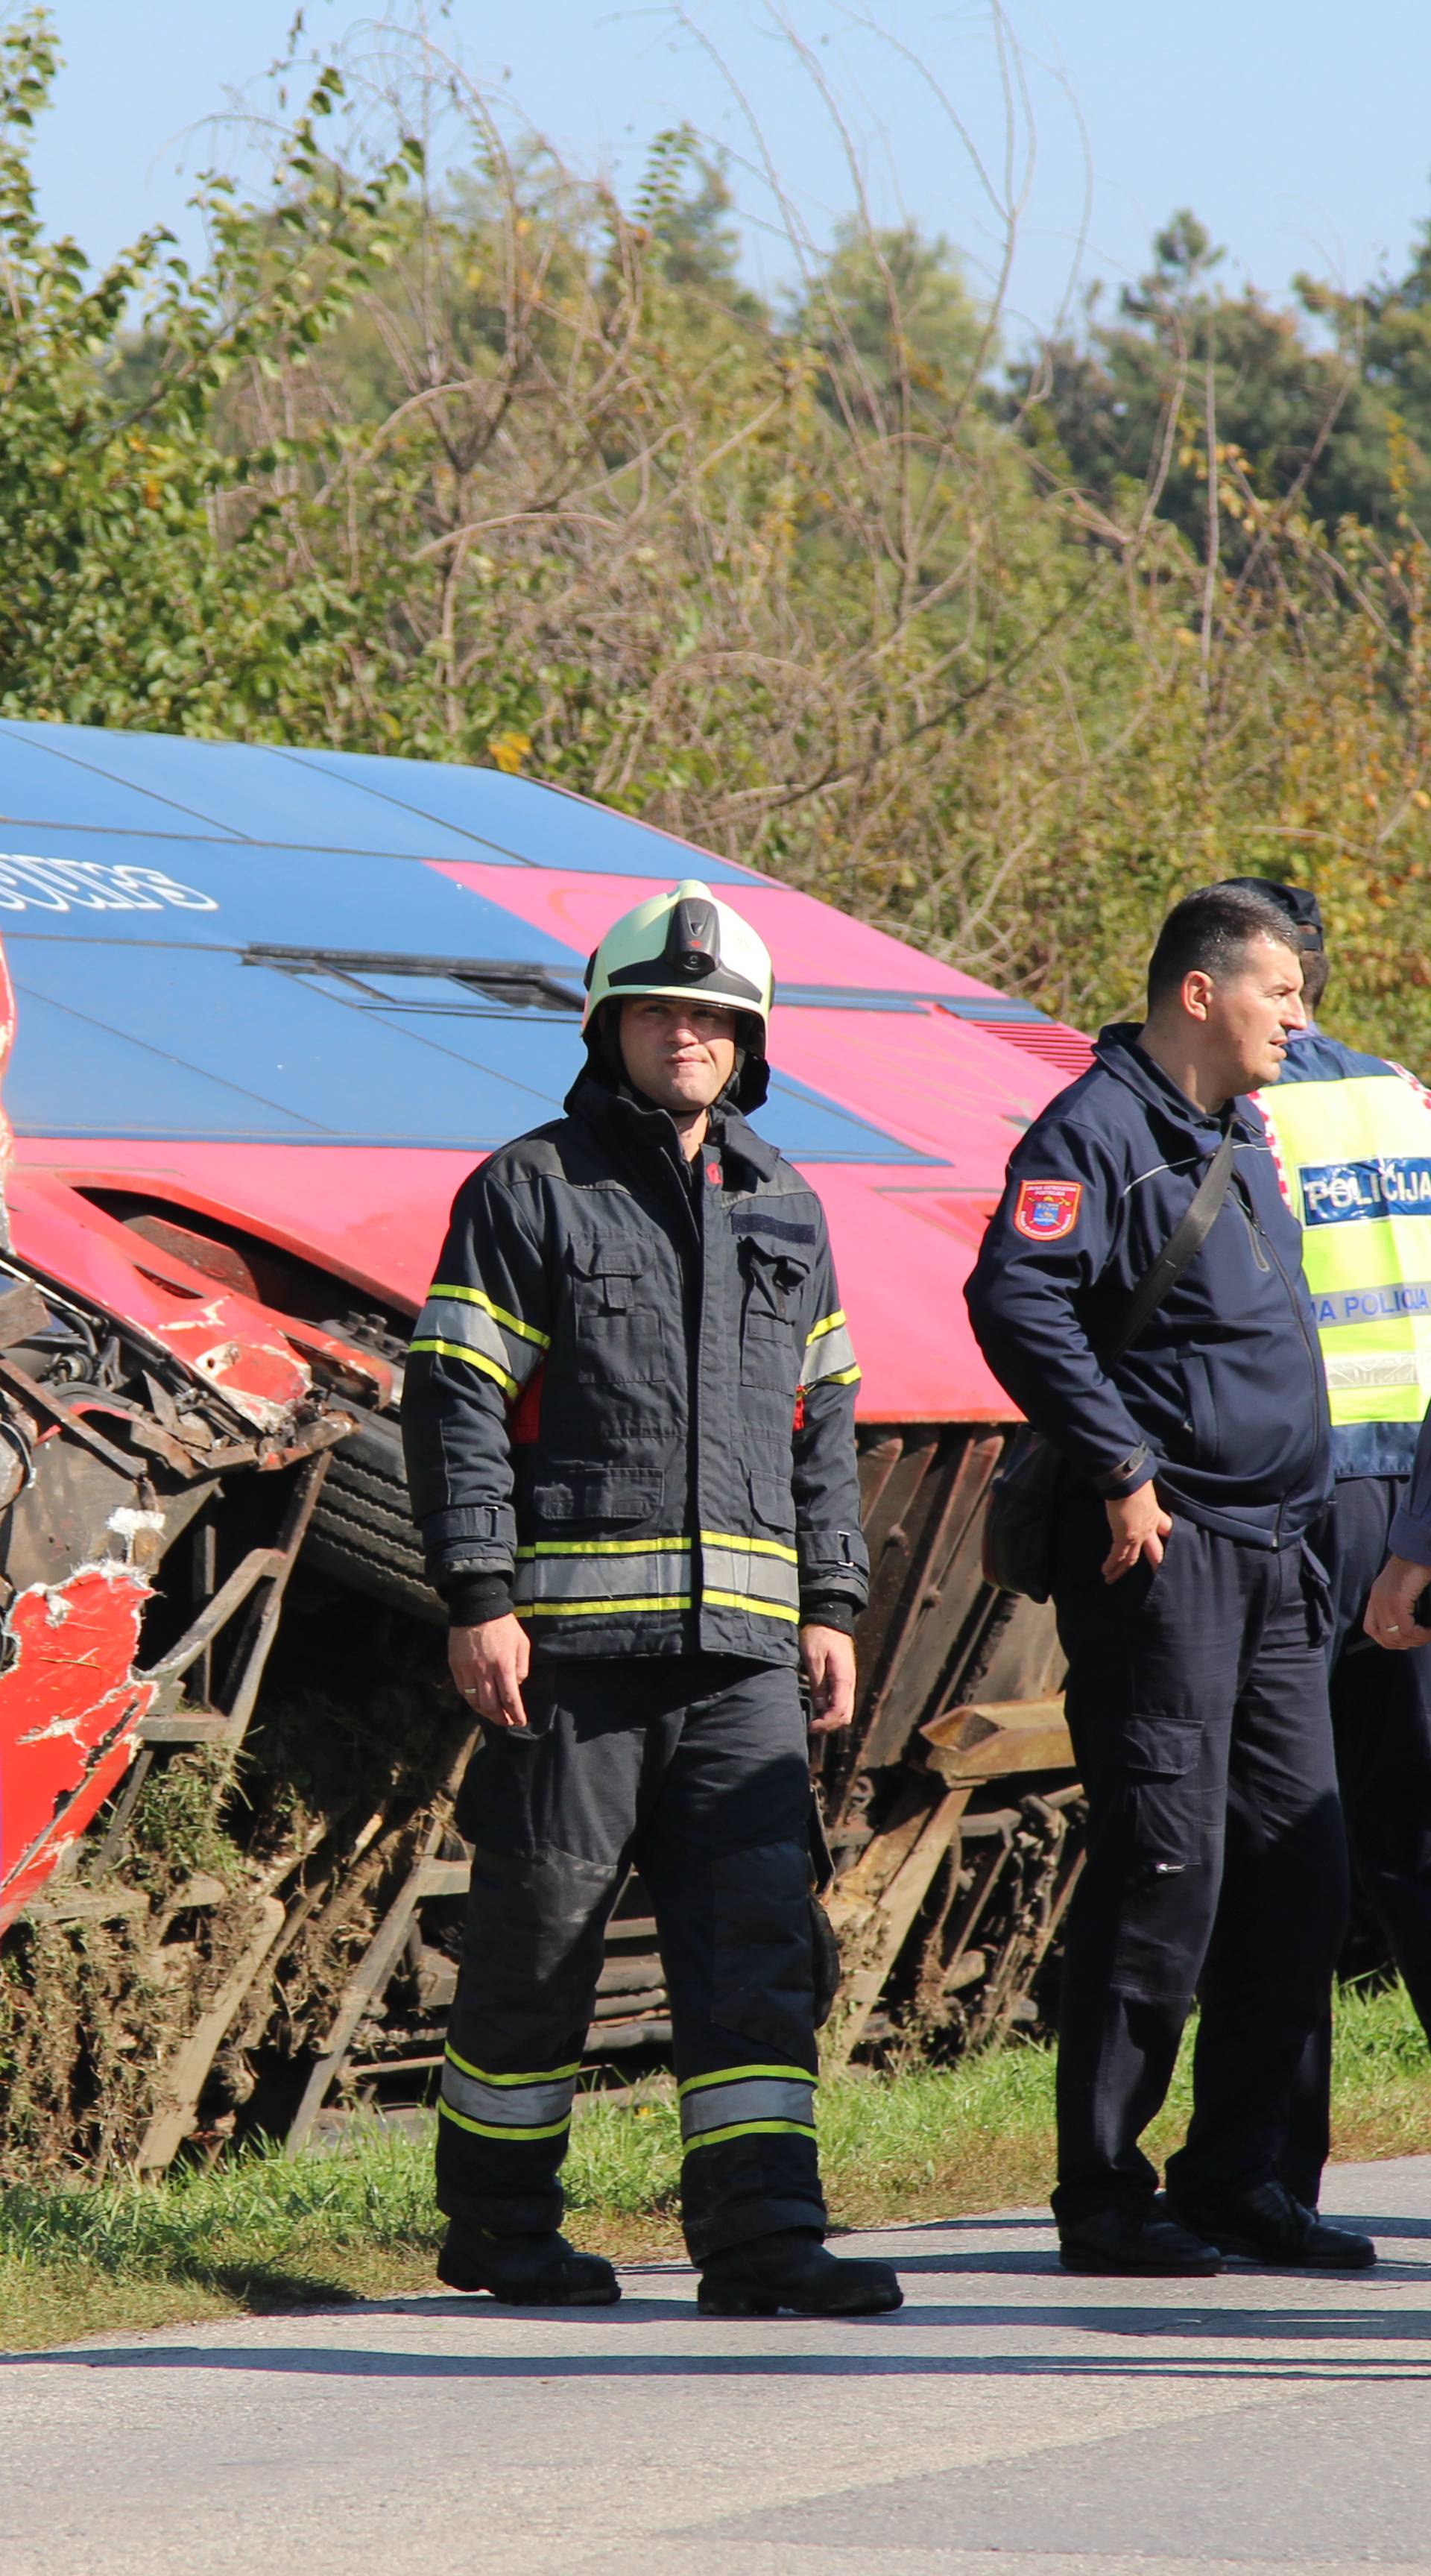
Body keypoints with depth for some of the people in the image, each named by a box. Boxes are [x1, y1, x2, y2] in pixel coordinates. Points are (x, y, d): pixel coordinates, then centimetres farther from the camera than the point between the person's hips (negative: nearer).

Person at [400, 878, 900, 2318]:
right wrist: (479, 1602, -13)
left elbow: (823, 1421, 22)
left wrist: (832, 1603, 14)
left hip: (743, 1647, 4)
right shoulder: (528, 1194, 0)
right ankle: (496, 2228, 15)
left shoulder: (783, 1211, 17)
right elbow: (454, 1403, -5)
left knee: (756, 1928, -5)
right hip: (573, 1631, -4)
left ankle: (759, 2237, -8)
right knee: (540, 1927, 1)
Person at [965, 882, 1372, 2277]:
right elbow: (1015, 1296, -23)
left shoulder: (1240, 1137, 19)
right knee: (1161, 1874, -8)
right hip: (1159, 1550, -9)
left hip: (1270, 1558, 9)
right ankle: (1102, 2196, -1)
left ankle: (1235, 2175, 15)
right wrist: (1121, 1471, -21)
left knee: (1299, 1874, 7)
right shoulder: (1096, 1131, -10)